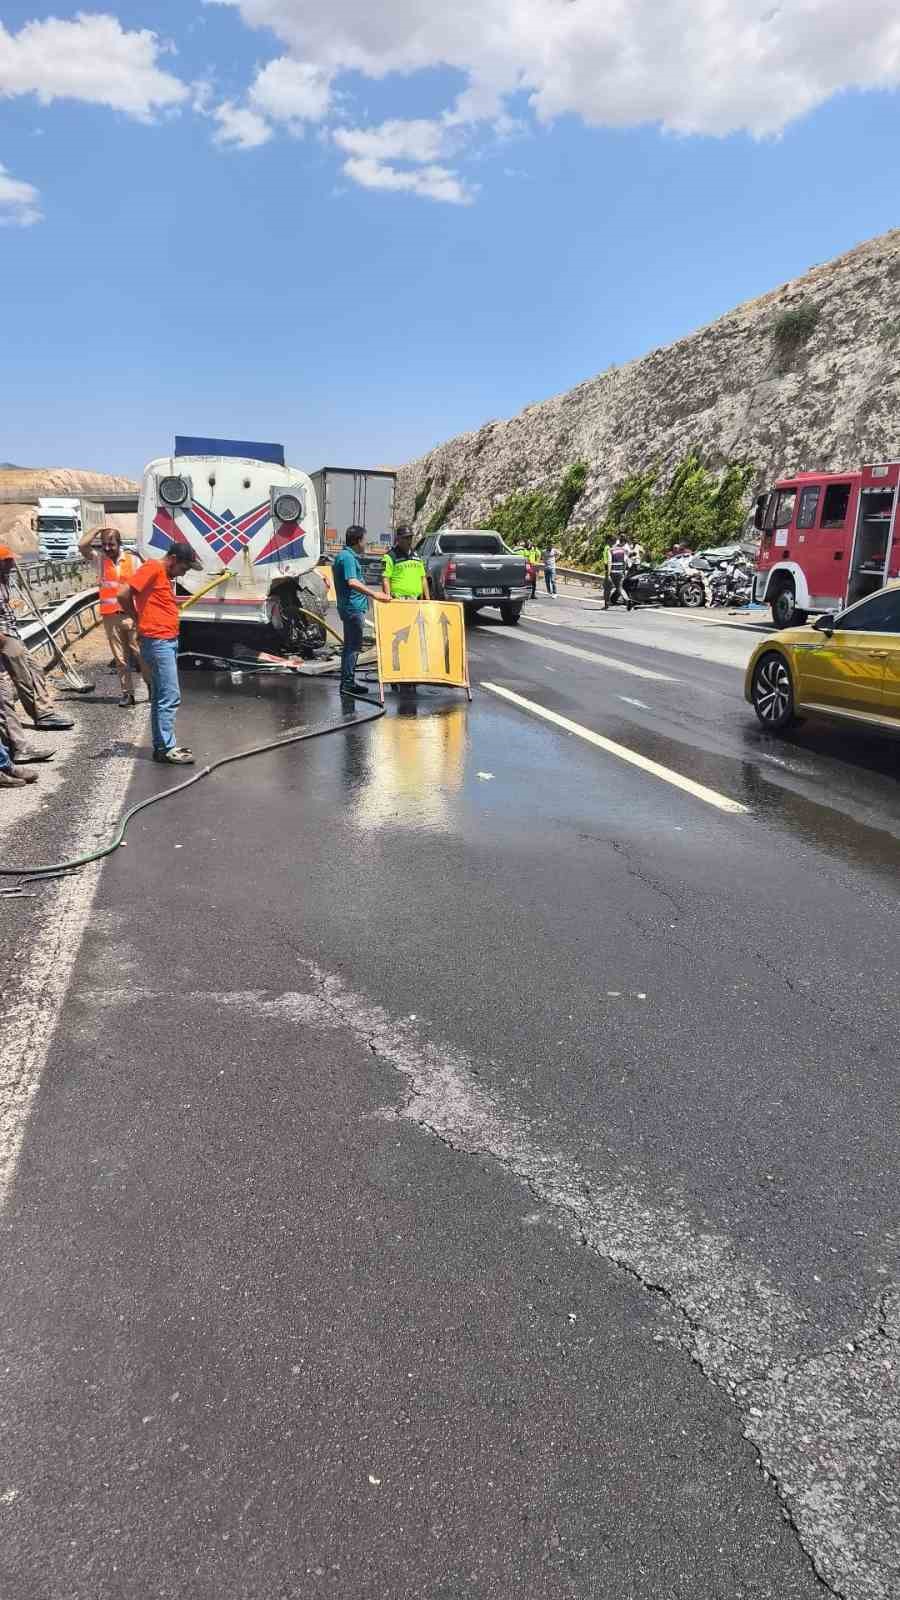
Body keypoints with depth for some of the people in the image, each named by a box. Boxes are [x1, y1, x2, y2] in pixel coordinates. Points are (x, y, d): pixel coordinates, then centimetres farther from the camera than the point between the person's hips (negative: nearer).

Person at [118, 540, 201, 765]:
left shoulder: (164, 576, 18)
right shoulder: (152, 569, -11)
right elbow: (123, 594, -17)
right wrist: (138, 619, -5)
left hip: (167, 641, 10)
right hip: (157, 642, -10)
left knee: (161, 696, 12)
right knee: (170, 696, -9)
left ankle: (162, 744, 18)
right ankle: (165, 748, -5)